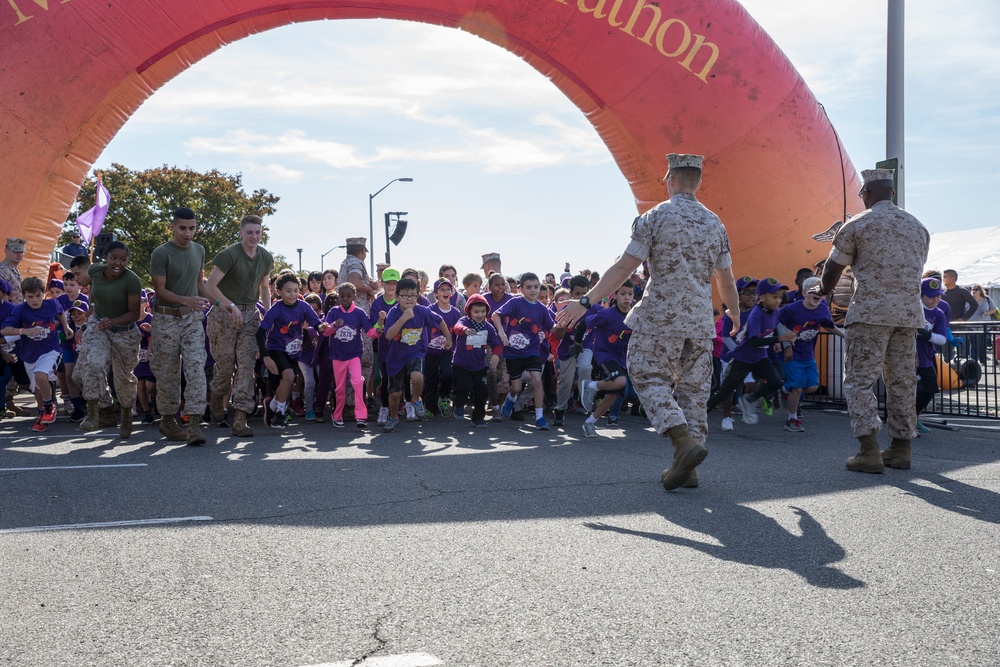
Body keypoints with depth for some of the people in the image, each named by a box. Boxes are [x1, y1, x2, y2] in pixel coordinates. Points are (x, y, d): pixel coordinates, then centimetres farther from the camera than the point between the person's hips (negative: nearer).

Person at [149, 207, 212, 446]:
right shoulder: (161, 253, -8)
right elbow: (160, 289, -11)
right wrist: (186, 300, -23)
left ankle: (195, 424, -13)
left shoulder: (199, 250, 9)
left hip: (192, 318, 4)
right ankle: (167, 419, 22)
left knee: (196, 368, -10)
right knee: (167, 372, 5)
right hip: (166, 319, -3)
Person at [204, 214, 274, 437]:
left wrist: (268, 314, 9)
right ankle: (216, 404, 30)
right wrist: (231, 306, -22)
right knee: (225, 364, 0)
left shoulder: (266, 258, 8)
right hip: (224, 312, -4)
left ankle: (240, 420, -9)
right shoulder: (229, 255, -11)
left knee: (246, 364, -7)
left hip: (250, 313, 4)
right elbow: (210, 285, -14)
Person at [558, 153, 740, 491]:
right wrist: (734, 312, 33)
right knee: (693, 388, 9)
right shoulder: (714, 224, 9)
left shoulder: (656, 217, -5)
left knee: (649, 377, 5)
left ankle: (685, 442, -15)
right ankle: (686, 468, 11)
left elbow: (623, 267, -12)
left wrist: (586, 302, -9)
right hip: (701, 321, 5)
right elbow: (726, 280, 15)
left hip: (661, 317, -5)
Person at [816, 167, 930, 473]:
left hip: (870, 312, -6)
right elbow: (916, 270, 22)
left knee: (860, 380, -3)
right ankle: (901, 447, 16)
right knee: (903, 381, 11)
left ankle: (869, 451, -11)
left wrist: (824, 290, 25)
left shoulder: (857, 225, -2)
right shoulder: (918, 226, 15)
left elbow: (833, 268, 4)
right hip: (909, 314, 6)